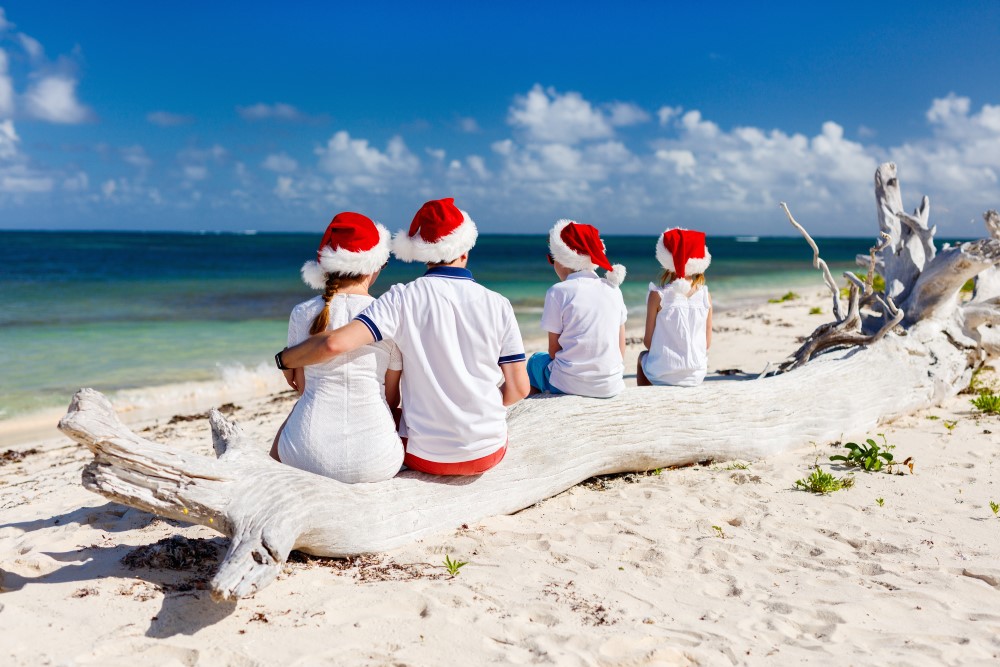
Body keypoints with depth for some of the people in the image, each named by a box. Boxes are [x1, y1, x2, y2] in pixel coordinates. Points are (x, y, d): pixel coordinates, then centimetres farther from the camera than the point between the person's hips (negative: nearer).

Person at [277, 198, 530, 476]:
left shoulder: (403, 298, -12)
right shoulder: (498, 304, -7)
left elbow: (335, 343, -24)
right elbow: (519, 388, -5)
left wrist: (284, 359, -5)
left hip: (425, 456, -2)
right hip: (489, 452, 2)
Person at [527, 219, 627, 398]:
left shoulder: (558, 292, -8)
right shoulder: (613, 288, 5)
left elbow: (554, 351, -4)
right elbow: (621, 350, 5)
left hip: (570, 385, -4)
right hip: (612, 386, 4)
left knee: (536, 360, 26)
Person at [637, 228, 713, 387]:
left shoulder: (658, 295, -12)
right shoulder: (705, 296, -4)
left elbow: (648, 341, -7)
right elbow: (707, 343, 0)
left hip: (663, 374, -3)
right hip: (696, 375, 3)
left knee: (642, 357, 31)